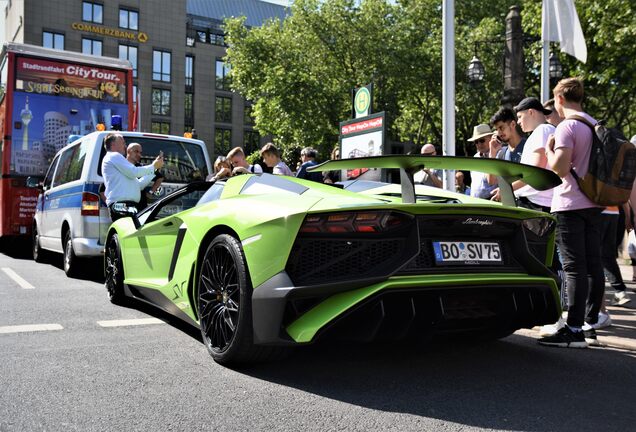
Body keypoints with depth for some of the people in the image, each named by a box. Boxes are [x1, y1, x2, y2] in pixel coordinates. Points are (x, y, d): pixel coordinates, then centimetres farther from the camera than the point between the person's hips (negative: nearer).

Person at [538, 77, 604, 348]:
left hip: (570, 206, -8)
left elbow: (559, 167, -19)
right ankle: (590, 325, 17)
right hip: (593, 204, 8)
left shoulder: (567, 126, -11)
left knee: (574, 268, -9)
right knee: (593, 266, 9)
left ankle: (574, 330, -7)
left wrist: (549, 149, -3)